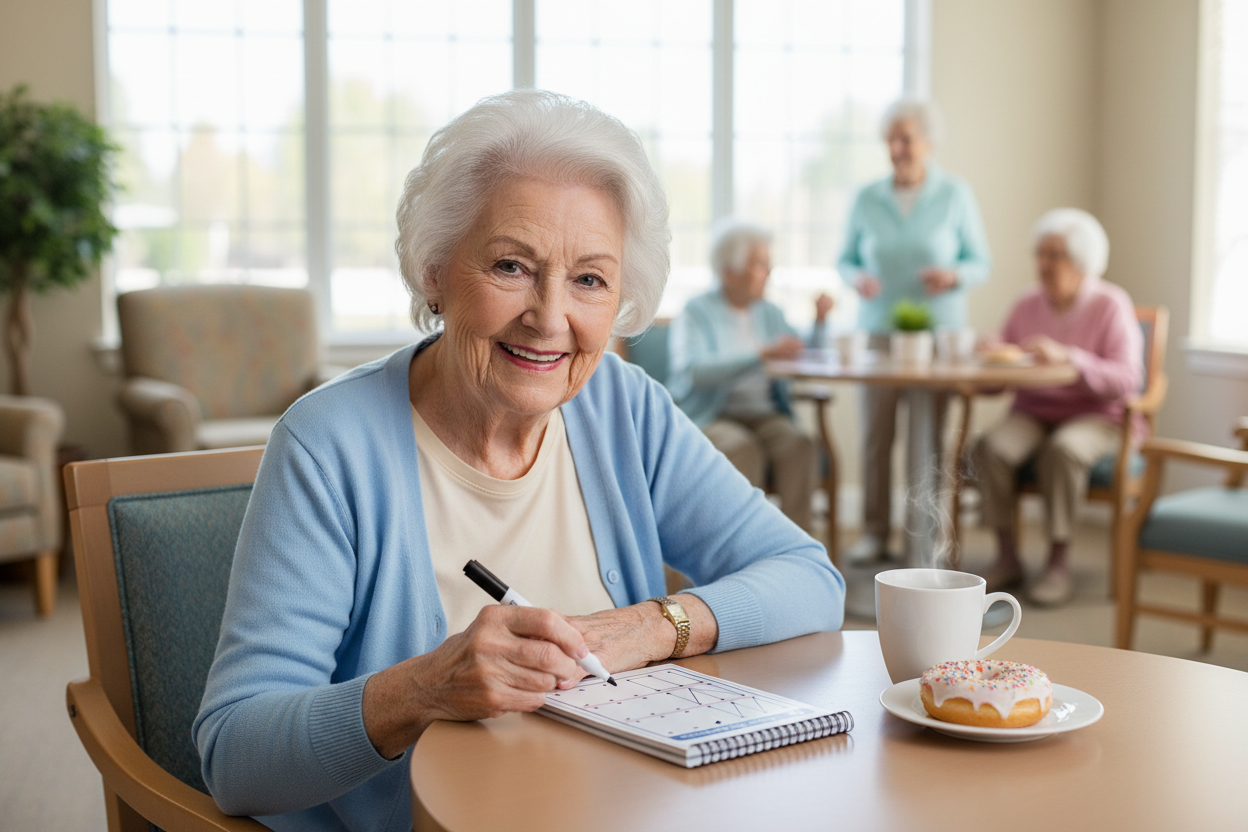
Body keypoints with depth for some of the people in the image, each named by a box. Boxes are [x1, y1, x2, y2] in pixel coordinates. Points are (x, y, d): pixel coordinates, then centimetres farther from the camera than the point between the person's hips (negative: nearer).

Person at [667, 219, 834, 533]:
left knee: (799, 445, -28)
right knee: (744, 450, -36)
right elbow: (694, 371, -19)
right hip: (709, 418, -4)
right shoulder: (697, 313, -1)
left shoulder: (770, 313, 17)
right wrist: (763, 353, -23)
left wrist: (820, 321, 2)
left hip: (764, 415, 4)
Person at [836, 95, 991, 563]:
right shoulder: (867, 200, 6)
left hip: (938, 331, -1)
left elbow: (981, 263, 4)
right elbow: (845, 260, 11)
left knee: (927, 434, -2)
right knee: (875, 432, -1)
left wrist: (954, 276, -17)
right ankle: (874, 532, 8)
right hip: (879, 328, 1)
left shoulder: (956, 196, 3)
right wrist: (856, 278, -11)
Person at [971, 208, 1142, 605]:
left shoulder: (1111, 305, -7)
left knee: (1063, 449, -37)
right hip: (1032, 412, 4)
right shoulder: (1028, 304, 7)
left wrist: (1068, 357, -31)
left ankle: (1059, 562, -23)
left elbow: (1128, 379, -18)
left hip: (1096, 416, -4)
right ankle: (1007, 556, -15)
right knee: (990, 447, -28)